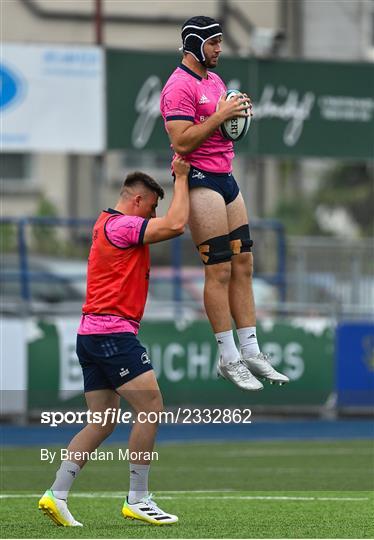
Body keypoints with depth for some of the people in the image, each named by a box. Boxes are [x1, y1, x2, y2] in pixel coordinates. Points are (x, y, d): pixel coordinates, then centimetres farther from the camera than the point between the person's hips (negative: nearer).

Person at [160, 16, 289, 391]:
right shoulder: (180, 86, -13)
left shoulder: (215, 80, 17)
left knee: (243, 265, 8)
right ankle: (228, 359, -3)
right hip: (201, 180, -9)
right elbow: (181, 141, -20)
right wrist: (219, 116, -21)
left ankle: (251, 353, 11)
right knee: (219, 270, -8)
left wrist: (238, 113, 5)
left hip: (225, 176, 9)